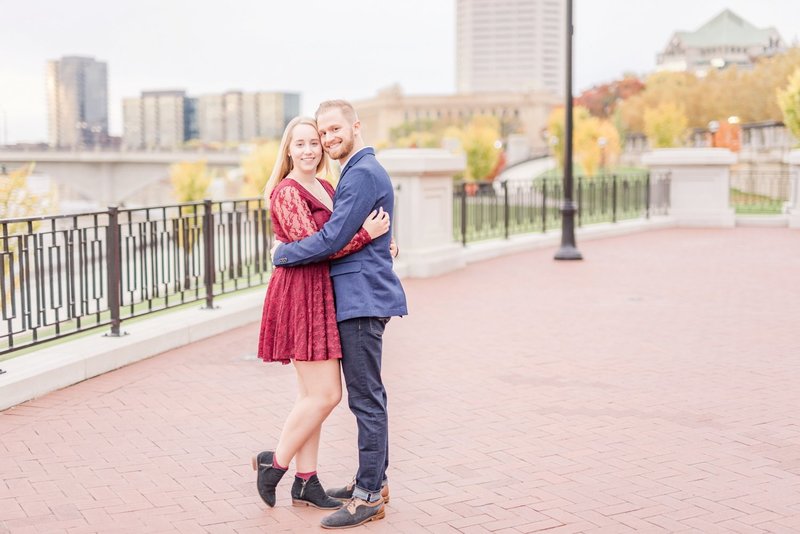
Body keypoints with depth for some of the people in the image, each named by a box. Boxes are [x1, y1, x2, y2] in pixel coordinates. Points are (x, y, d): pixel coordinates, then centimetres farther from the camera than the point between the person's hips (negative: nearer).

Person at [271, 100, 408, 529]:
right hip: (358, 297, 11)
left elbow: (332, 239, -19)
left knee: (366, 397, -7)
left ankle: (369, 497, -2)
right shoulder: (359, 172, 19)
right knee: (366, 395, 15)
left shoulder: (363, 175, -15)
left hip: (362, 299, -11)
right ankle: (373, 480, 25)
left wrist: (282, 254, -4)